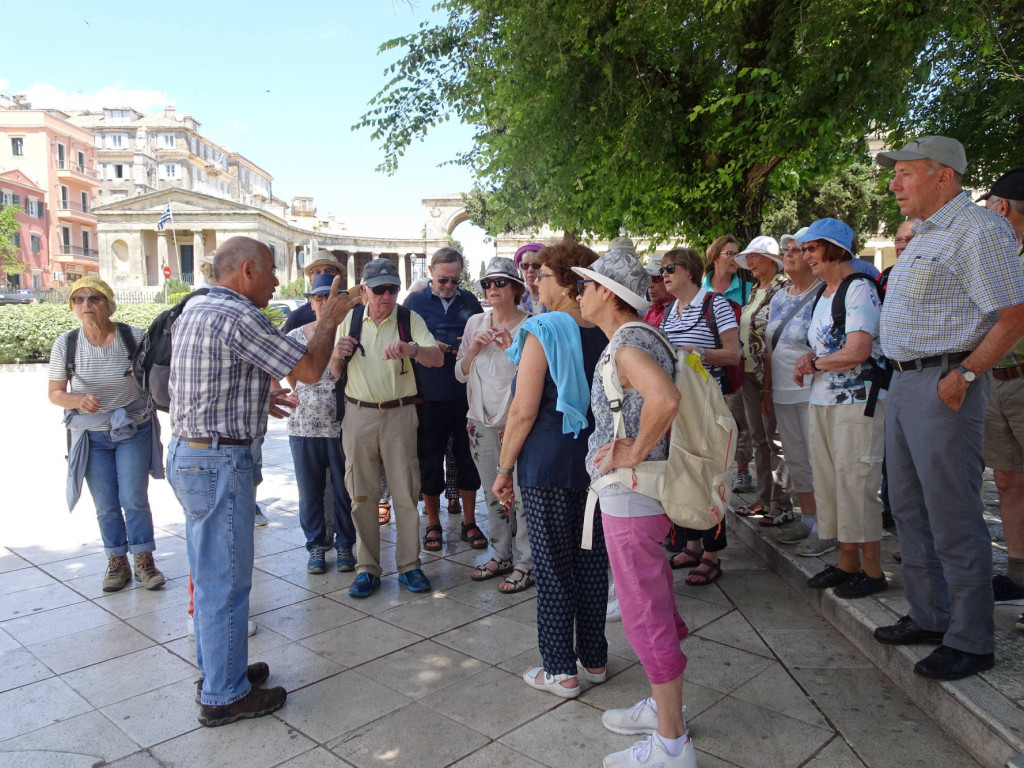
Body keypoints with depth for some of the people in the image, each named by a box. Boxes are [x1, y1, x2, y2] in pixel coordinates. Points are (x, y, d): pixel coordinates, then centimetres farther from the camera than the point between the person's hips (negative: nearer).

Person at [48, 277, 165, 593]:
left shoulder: (134, 337, -11)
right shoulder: (65, 344, -7)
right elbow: (55, 393, -2)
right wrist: (78, 401, -22)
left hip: (134, 431, -1)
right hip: (92, 436, 2)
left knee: (134, 499, -4)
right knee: (106, 505, 7)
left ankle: (144, 561, 13)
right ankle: (117, 563, 24)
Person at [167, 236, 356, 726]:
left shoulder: (193, 310, 12)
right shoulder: (238, 316, -18)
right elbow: (309, 369, -16)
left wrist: (261, 399, 30)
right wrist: (328, 321, -1)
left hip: (186, 453, 10)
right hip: (219, 461, -10)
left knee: (209, 572, 20)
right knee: (226, 579, 1)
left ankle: (216, 667, 35)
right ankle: (224, 696, 15)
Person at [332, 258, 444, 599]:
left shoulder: (410, 320, 0)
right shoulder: (350, 321, 6)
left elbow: (438, 358, -13)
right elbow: (335, 373, 11)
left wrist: (410, 349, -34)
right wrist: (338, 354, -13)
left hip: (400, 414, -2)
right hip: (359, 414, 2)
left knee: (405, 492, 3)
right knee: (362, 494, 6)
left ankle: (409, 565, 16)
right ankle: (367, 568, 17)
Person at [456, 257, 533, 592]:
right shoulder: (475, 323, 8)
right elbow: (460, 373, 8)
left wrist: (513, 346, -22)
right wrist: (474, 348, -9)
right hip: (482, 419, 5)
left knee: (522, 492, -5)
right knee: (493, 493, 13)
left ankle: (525, 563, 8)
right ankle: (502, 555, 28)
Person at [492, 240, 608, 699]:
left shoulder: (544, 331, -14)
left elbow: (523, 412, -16)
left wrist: (504, 468, -6)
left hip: (549, 464, -6)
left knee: (553, 569, 5)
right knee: (592, 561, 16)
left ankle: (560, 670, 16)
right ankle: (594, 658, 29)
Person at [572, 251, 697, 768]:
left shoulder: (627, 345, -19)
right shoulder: (639, 338, 12)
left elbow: (665, 398, -39)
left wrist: (635, 452, -25)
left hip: (630, 500, -10)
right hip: (641, 495, 10)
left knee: (646, 616, 0)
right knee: (654, 608, 21)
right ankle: (662, 706, 38)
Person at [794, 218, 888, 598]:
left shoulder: (859, 288, -11)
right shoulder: (822, 293, 16)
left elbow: (858, 351, -20)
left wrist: (814, 364, -6)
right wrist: (809, 358, 2)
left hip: (857, 403, -9)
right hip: (821, 402, 9)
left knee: (856, 484, -4)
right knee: (831, 484, 11)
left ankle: (872, 571, 9)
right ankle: (847, 563, 24)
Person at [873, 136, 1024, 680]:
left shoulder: (979, 231, -11)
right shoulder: (925, 237, 19)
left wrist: (963, 374, -22)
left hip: (944, 386, -10)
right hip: (904, 384, 10)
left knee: (953, 518, -3)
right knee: (910, 508, 15)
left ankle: (971, 641, 10)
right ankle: (929, 617, 28)